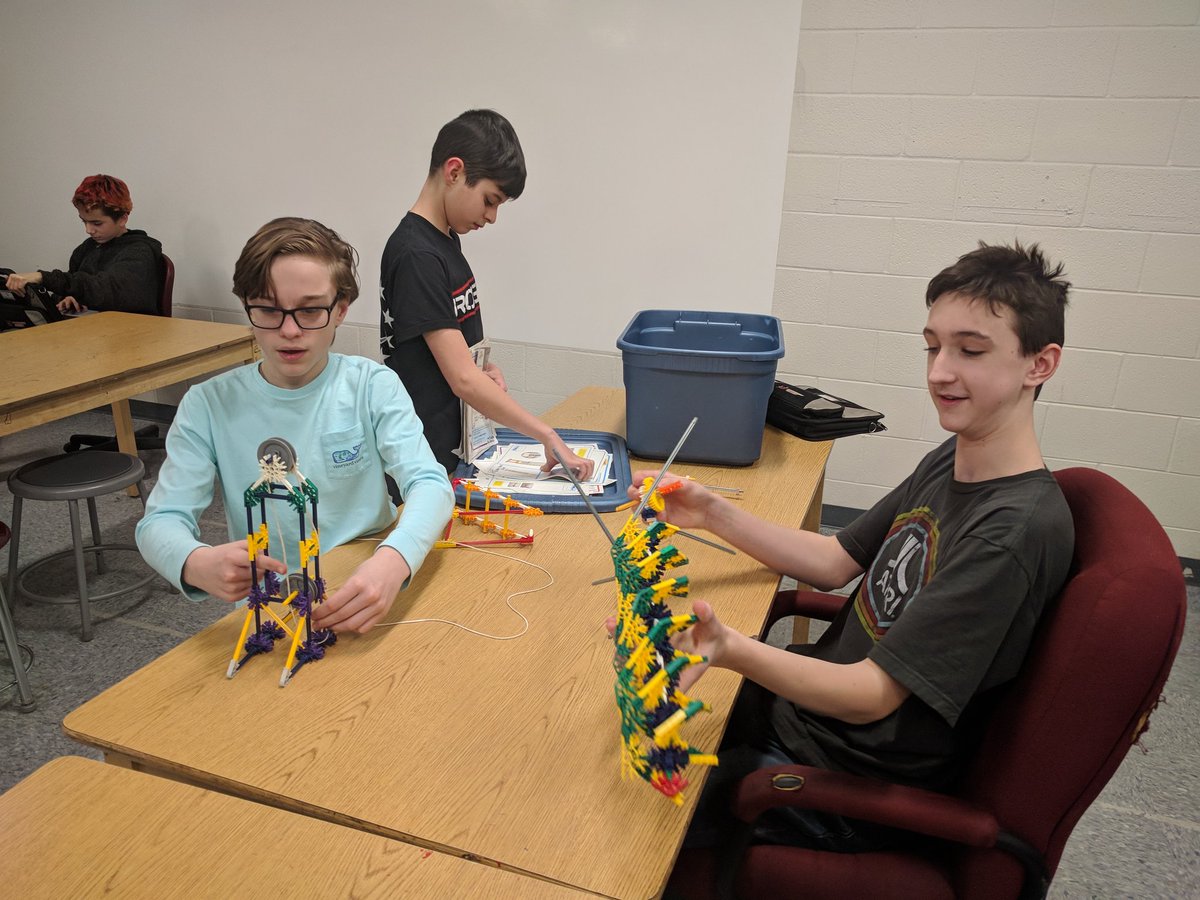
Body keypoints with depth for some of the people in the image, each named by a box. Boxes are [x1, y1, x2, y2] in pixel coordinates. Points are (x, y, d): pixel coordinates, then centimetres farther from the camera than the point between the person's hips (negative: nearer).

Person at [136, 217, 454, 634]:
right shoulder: (209, 405, 0)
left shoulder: (372, 386, -2)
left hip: (365, 602, 1)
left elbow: (430, 483, -13)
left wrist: (392, 562, -36)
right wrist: (196, 563, -30)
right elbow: (161, 521, -4)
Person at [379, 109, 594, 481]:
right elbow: (463, 380, -25)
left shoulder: (446, 239, 8)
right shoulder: (416, 257, -22)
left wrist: (483, 367, -2)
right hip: (422, 461, -9)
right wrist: (549, 437, -25)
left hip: (454, 446, 9)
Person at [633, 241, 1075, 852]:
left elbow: (872, 696, -29)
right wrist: (714, 515, -5)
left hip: (852, 781, -7)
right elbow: (837, 562, 6)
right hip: (805, 697, 8)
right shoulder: (950, 460, 0)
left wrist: (733, 650, -45)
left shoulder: (1017, 530, -28)